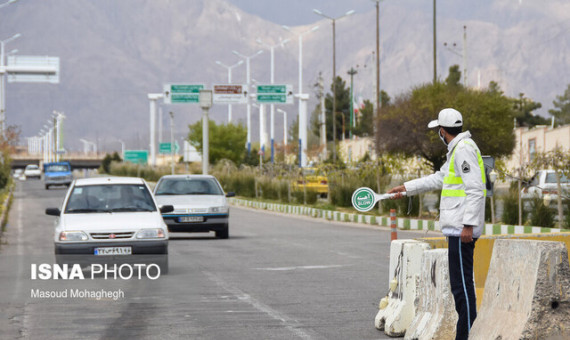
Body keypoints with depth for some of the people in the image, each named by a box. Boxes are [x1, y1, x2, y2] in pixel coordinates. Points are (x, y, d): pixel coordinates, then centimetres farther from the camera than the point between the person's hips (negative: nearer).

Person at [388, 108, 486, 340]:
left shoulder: (464, 149, -12)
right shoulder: (456, 150, 21)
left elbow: (475, 190, -20)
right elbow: (439, 179, 34)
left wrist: (469, 224, -23)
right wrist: (406, 188, 37)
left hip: (462, 228, -10)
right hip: (457, 227, 10)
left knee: (462, 285, -11)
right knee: (459, 284, 11)